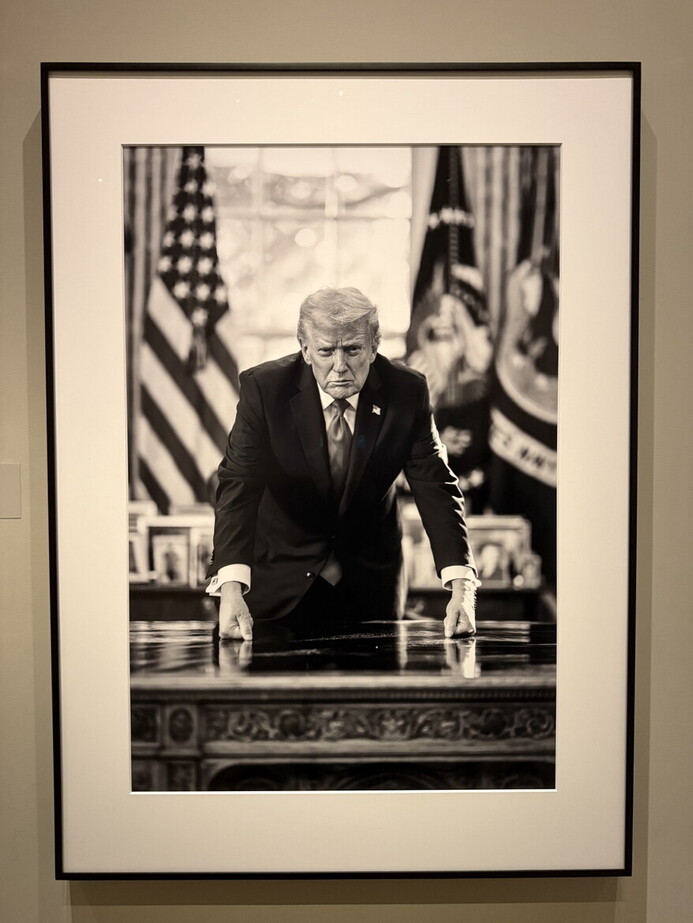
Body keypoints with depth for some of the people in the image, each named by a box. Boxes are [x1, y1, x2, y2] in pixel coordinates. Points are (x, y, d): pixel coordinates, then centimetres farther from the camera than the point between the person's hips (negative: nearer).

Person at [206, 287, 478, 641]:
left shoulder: (407, 391, -15)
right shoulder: (264, 387, -19)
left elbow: (436, 486, -16)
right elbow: (238, 485, -26)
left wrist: (461, 587, -29)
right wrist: (231, 589, -41)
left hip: (370, 580, 2)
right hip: (281, 578, -1)